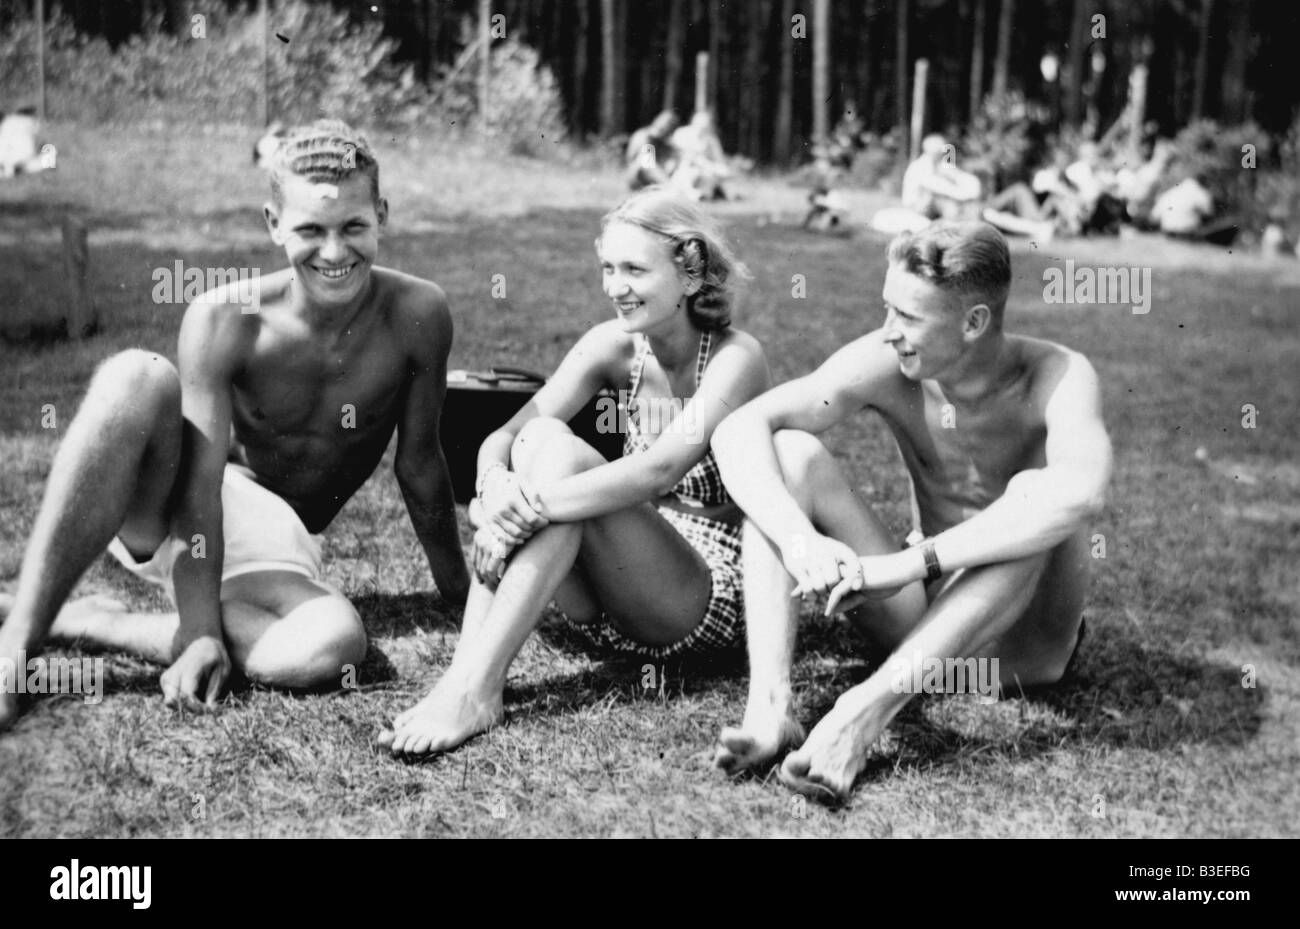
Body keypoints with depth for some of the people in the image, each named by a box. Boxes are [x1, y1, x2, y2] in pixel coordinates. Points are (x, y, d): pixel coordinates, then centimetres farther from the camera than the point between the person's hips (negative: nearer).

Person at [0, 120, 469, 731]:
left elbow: (419, 461, -2)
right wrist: (200, 631, -31)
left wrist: (460, 588, 4)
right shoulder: (225, 320, -18)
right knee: (136, 376, -34)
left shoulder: (416, 315, -13)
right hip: (164, 512, -1)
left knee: (334, 646, -35)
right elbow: (201, 486, -23)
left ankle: (88, 622, -19)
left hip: (270, 538, 2)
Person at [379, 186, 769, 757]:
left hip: (714, 599, -5)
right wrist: (494, 487, -30)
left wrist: (533, 504, -38)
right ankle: (468, 673, -30)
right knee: (539, 437, -20)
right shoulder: (614, 346, 3)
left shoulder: (734, 357, -12)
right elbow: (502, 436, -7)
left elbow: (661, 468, -30)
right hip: (611, 611, 5)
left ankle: (475, 689, -34)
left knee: (561, 455, -26)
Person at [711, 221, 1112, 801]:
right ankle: (769, 705, -32)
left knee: (1035, 494, -34)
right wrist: (796, 536, -40)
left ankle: (866, 710, -41)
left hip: (1023, 641, -3)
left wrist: (909, 564, -45)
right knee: (787, 452, -16)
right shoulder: (886, 366, -12)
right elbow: (739, 429, -21)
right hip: (919, 622, 3)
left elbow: (1082, 493, -43)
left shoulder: (1058, 378, -21)